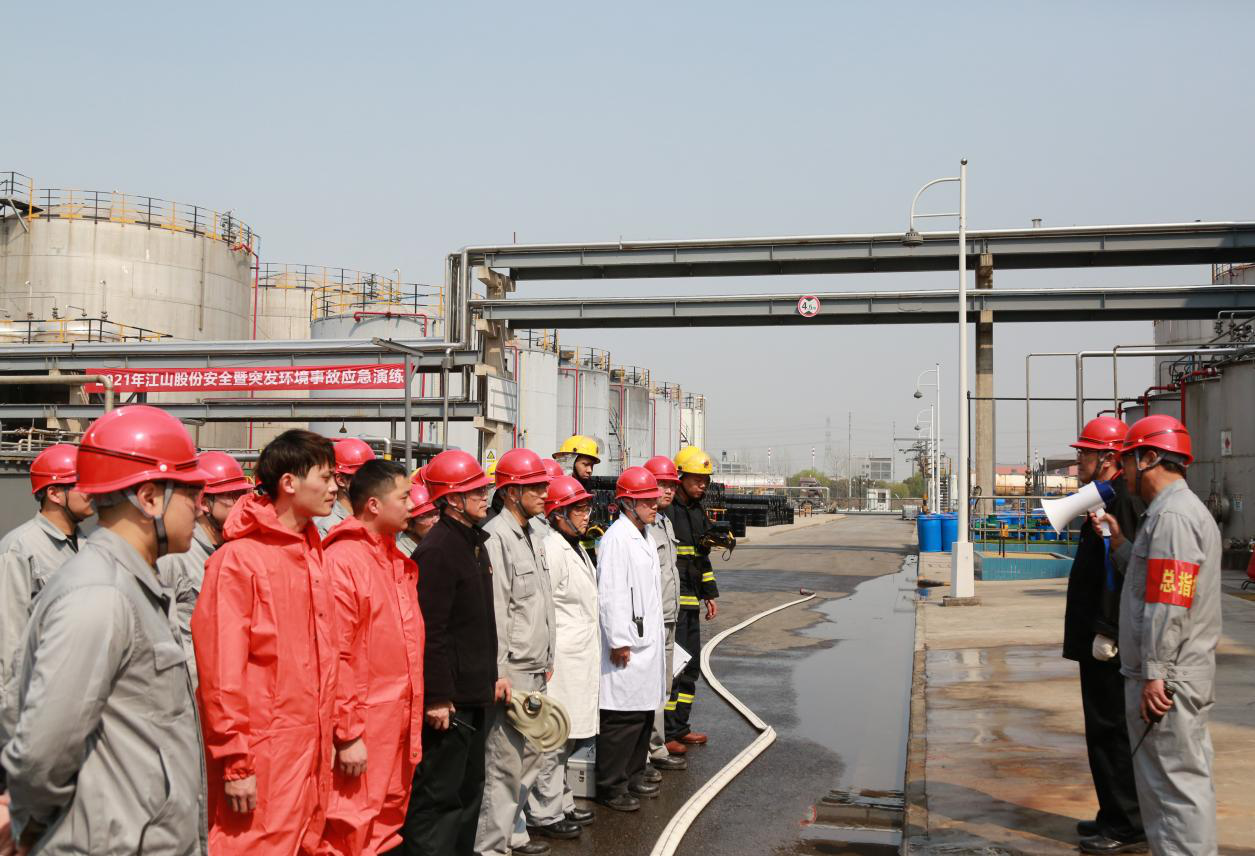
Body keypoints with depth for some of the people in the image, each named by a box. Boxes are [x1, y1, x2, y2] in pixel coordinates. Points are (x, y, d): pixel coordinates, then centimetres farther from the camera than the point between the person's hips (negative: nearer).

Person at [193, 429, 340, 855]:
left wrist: (327, 739, 13)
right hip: (263, 755, -7)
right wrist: (235, 761, -15)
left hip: (311, 748, 7)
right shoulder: (238, 559, -12)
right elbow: (221, 669, -15)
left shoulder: (312, 554, 11)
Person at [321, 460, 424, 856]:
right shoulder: (342, 560, -14)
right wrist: (348, 734, -18)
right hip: (362, 732, -8)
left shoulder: (399, 563, 12)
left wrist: (413, 725, 15)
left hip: (400, 726, 8)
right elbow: (336, 656, -18)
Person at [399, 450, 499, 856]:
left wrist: (491, 674, 21)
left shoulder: (474, 542, 13)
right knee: (437, 795, -2)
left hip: (475, 693, 10)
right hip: (448, 699, -10)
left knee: (469, 790, 19)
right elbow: (430, 631, -21)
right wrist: (437, 697, -22)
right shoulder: (437, 550, -18)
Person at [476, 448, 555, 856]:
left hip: (535, 669, 9)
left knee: (529, 756, 18)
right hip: (511, 670, -9)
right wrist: (500, 675, -19)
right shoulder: (495, 537, -15)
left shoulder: (534, 535, 13)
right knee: (505, 762, -4)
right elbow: (493, 611, -19)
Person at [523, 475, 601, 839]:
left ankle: (560, 803, 30)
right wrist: (546, 662, -18)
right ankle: (544, 814, 8)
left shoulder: (577, 548, 14)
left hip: (582, 659, 10)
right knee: (553, 740, -2)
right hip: (561, 660, -10)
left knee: (567, 738, 18)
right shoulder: (552, 550, -17)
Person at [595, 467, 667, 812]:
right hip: (627, 647, -10)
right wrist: (619, 642, -19)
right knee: (622, 717, -3)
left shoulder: (645, 536, 16)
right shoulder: (617, 538, -15)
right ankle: (611, 788, 6)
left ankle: (632, 778, 27)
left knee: (643, 714, 16)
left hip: (649, 642, 10)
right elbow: (610, 594, -19)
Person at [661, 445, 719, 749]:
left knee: (690, 665, 13)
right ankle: (663, 733, -2)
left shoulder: (698, 511, 17)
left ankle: (679, 727, 22)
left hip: (691, 601, 9)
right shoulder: (663, 510, -12)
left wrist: (710, 594, 22)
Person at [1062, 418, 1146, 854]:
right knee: (1105, 729, 16)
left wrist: (1105, 633, -23)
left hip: (1109, 642, -11)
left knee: (1111, 730, -4)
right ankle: (1116, 816, 25)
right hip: (1097, 637, 11)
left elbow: (1118, 572, -24)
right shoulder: (1109, 498, 16)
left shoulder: (1119, 501, -17)